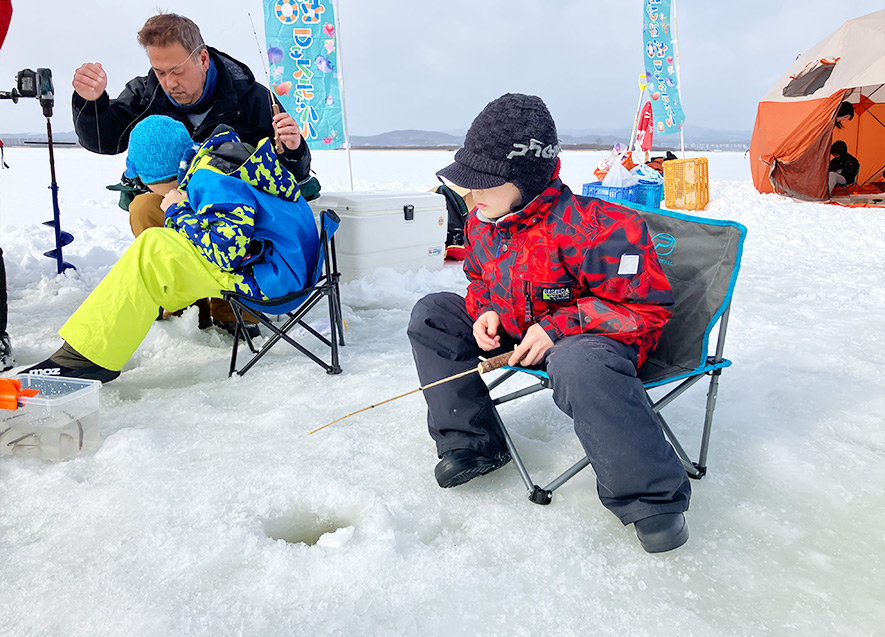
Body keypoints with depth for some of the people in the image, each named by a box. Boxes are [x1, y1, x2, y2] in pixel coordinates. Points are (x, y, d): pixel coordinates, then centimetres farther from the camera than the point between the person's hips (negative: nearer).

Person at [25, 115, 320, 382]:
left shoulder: (207, 179, -16)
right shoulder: (212, 158, 14)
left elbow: (227, 249, -25)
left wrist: (178, 214, -10)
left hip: (272, 275, -10)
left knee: (154, 249, -17)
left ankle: (87, 357, -16)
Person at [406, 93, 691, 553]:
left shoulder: (594, 226, -26)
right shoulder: (482, 225, -1)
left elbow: (647, 306, -22)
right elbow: (480, 281, 19)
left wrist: (559, 327, -28)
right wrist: (486, 311, -7)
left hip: (596, 337, -8)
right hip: (517, 332, 8)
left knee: (578, 364, -45)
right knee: (431, 315, -1)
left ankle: (653, 498, -25)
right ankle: (472, 444, 4)